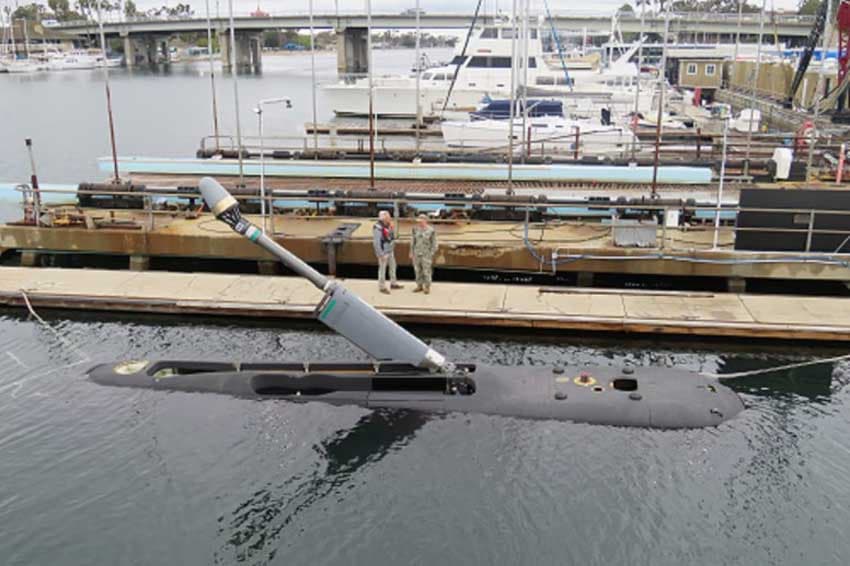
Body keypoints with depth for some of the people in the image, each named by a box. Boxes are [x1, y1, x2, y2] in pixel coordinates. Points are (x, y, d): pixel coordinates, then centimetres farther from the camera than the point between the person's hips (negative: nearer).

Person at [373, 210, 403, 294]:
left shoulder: (387, 225, 3)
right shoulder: (378, 227, -24)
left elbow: (392, 236, 15)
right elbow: (376, 242, -24)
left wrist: (392, 228, 1)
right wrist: (381, 254, -23)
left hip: (390, 251, 9)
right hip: (383, 252, -9)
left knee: (393, 266, 18)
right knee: (382, 269, 3)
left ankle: (393, 284, 33)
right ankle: (382, 287, 16)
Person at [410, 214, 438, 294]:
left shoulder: (431, 230, -14)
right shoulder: (416, 228, -2)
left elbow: (434, 243, -9)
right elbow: (413, 240, 5)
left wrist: (431, 255, -11)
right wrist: (411, 252, 4)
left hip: (426, 253, -4)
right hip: (417, 253, 4)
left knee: (427, 271, 2)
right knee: (418, 270, 11)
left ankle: (427, 288, 16)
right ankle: (419, 286, 23)